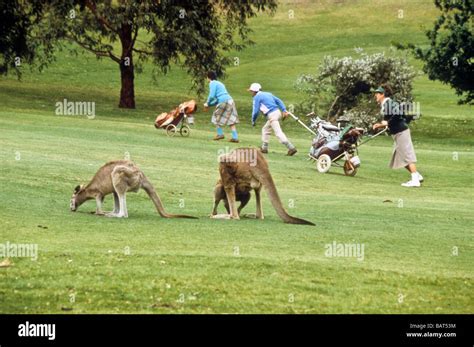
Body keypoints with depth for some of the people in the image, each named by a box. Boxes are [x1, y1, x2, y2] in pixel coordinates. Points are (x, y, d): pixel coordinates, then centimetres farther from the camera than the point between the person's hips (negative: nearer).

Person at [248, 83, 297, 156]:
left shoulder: (257, 97, -2)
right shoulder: (267, 94, 22)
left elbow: (256, 111, -6)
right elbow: (278, 101, 14)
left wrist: (253, 121, 8)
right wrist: (284, 110, 7)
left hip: (272, 115, -9)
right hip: (277, 112, 9)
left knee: (279, 133, -13)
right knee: (265, 129, 23)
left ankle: (291, 148, -22)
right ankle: (264, 148, 26)